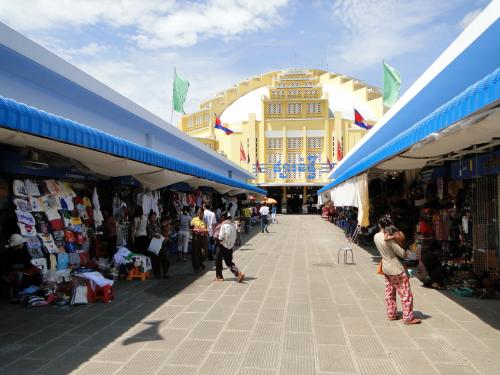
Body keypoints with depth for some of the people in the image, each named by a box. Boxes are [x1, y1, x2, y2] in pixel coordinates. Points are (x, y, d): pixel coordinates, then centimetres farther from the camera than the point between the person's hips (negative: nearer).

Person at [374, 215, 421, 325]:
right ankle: (408, 317, 10)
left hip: (386, 268, 8)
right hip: (396, 270, -8)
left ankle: (391, 314, 26)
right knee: (406, 294, 4)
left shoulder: (376, 237, -3)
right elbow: (402, 254, -19)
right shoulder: (389, 239, -24)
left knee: (389, 292, 17)